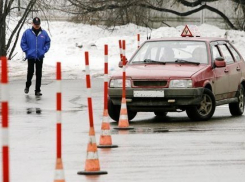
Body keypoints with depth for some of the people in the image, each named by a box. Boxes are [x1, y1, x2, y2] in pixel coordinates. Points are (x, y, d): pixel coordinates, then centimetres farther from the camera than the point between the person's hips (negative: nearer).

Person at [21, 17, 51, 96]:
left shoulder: (44, 33, 2)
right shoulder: (27, 32, -3)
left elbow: (48, 42, 10)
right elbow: (23, 43, 2)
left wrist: (44, 50, -1)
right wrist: (27, 50, -5)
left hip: (40, 56, 2)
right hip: (30, 56, -2)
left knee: (39, 74, 3)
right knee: (30, 72, -4)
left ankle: (38, 90, 8)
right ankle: (27, 86, 23)